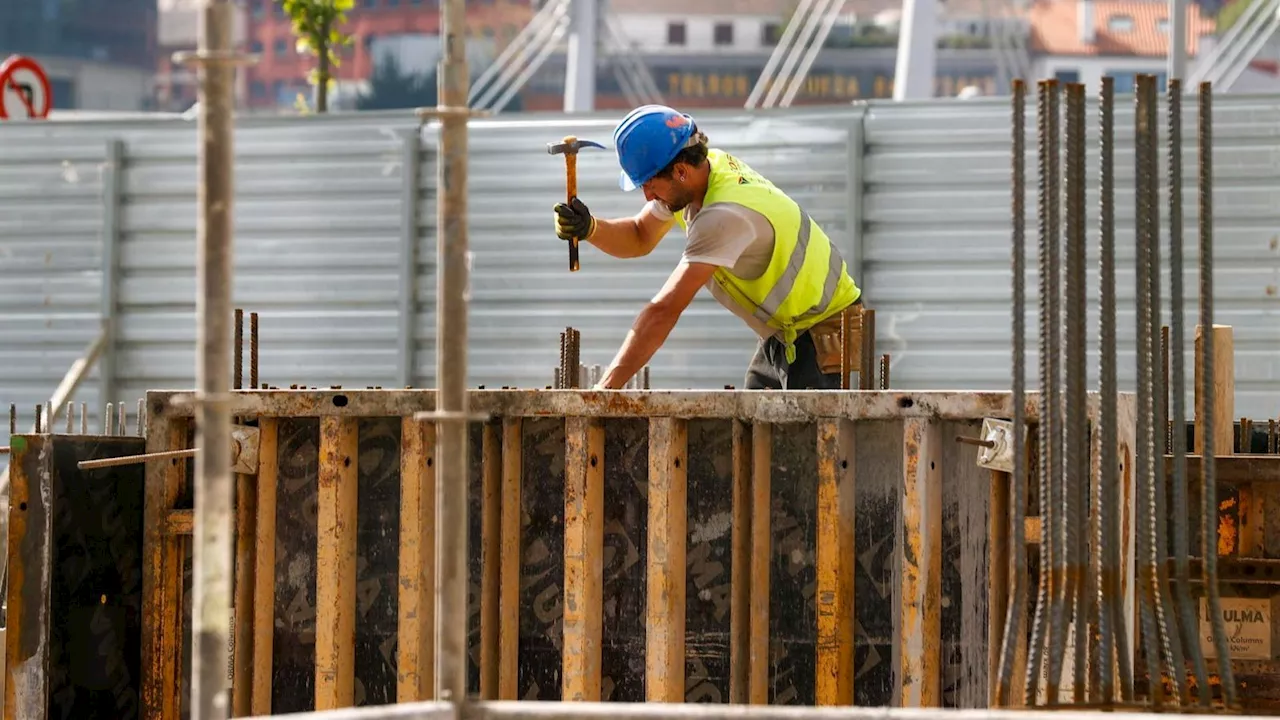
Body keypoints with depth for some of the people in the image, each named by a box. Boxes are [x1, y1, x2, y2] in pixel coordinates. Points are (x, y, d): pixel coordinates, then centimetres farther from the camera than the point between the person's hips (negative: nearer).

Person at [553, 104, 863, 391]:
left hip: (823, 339, -10)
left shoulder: (725, 215, -32)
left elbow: (663, 311, -35)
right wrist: (589, 228, -12)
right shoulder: (706, 165, -4)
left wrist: (604, 389, -36)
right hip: (780, 338, 10)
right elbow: (640, 238, 11)